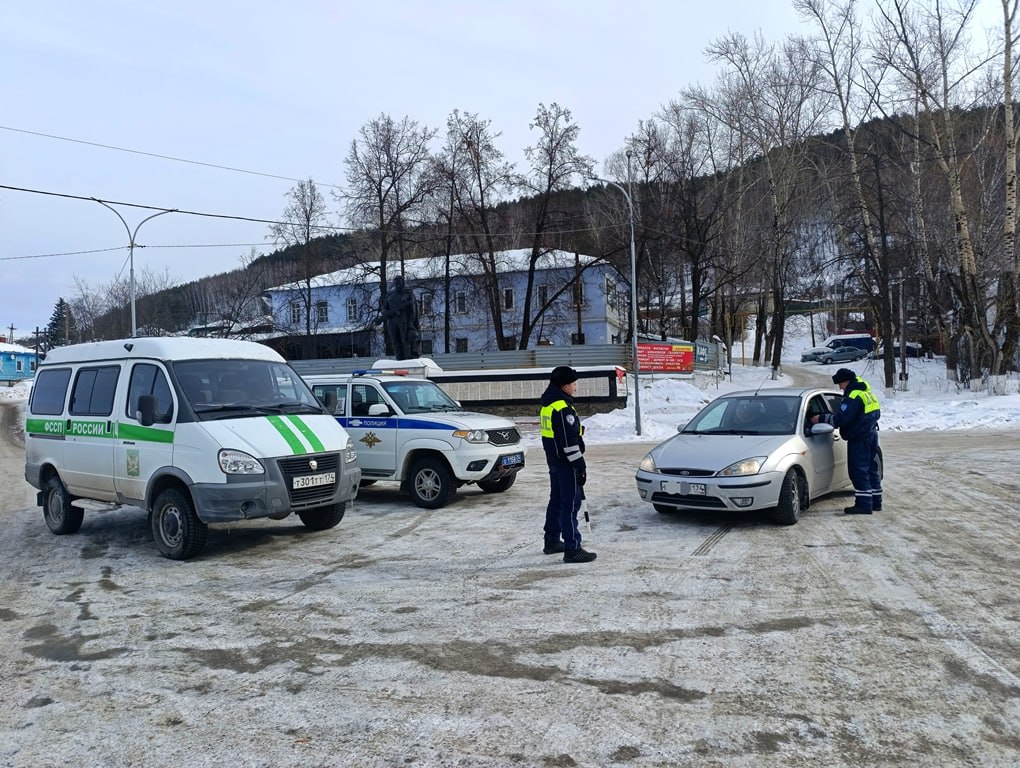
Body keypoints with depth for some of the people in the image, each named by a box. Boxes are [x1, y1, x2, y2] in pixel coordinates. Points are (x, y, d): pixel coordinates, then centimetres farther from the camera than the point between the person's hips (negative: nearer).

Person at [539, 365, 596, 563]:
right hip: (566, 462, -10)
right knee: (571, 503, -8)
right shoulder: (563, 408, -21)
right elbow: (569, 441, -23)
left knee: (557, 499, 19)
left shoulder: (548, 404, 11)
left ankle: (552, 541, 29)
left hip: (553, 459, 10)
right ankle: (572, 549, -7)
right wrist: (580, 465, -18)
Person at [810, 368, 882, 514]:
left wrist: (821, 419, -16)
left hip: (859, 439, -10)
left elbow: (841, 419, -23)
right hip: (871, 435, 10)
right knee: (871, 469, 15)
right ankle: (876, 502, 22)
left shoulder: (854, 396, -19)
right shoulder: (866, 392, 13)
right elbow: (876, 413, 20)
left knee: (859, 471, -7)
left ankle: (864, 504, -7)